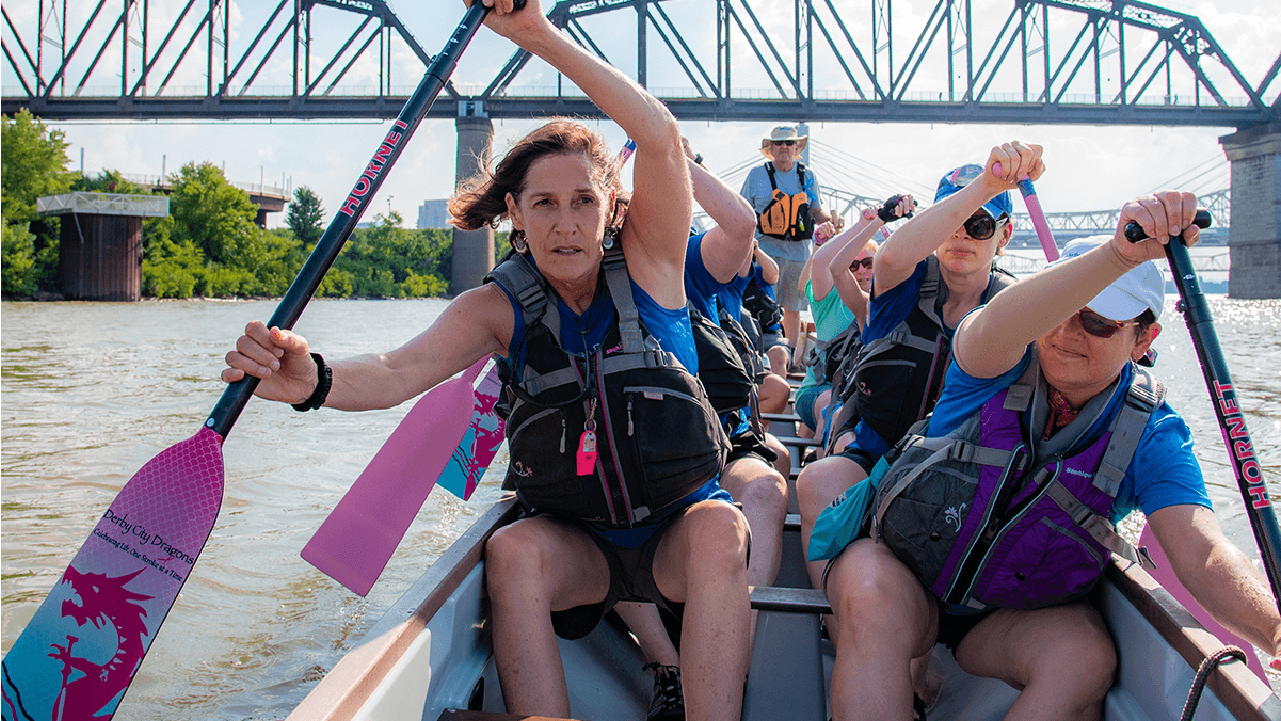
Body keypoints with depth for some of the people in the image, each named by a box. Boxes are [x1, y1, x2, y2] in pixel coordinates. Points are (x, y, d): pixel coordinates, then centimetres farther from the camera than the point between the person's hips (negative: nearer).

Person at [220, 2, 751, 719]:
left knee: (718, 527, -33)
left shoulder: (645, 262, -6)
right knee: (513, 549, -30)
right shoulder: (501, 308, -5)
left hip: (681, 528, -1)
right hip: (576, 541, 1)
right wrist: (315, 381, -43)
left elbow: (661, 137, -22)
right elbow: (399, 372, -21)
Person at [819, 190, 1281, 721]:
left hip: (1012, 618, 2)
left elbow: (1202, 554, -23)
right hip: (901, 577, -1)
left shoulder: (1150, 434, -8)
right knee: (872, 592, -34)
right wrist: (1119, 254, -53)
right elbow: (992, 329, -39)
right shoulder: (1000, 363, -12)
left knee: (1085, 656, -29)